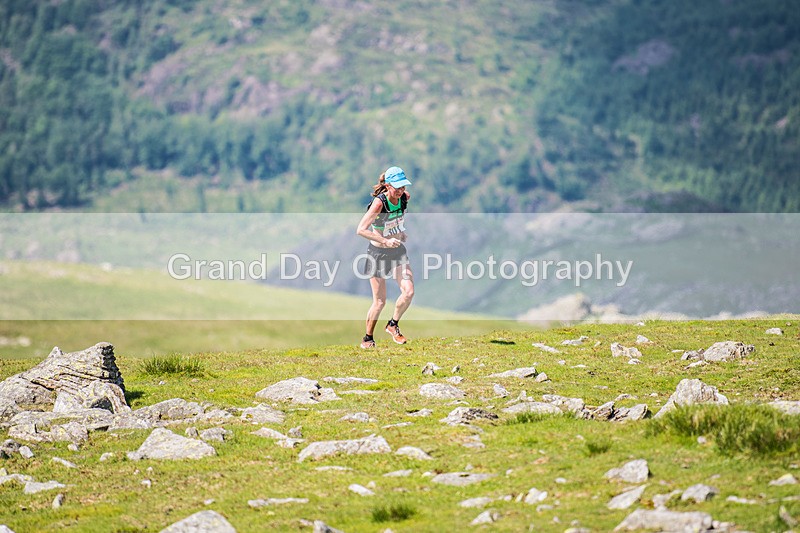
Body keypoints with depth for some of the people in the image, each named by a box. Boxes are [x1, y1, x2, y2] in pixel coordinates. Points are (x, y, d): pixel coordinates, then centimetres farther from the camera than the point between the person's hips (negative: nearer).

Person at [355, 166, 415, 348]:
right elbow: (361, 230, -27)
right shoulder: (379, 203, -25)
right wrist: (385, 241, -31)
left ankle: (393, 325, 13)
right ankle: (368, 338, 20)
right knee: (379, 302, 0)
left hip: (398, 251, 5)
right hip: (378, 253, -5)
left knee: (408, 292, -12)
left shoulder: (405, 197, -6)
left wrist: (401, 232, 8)